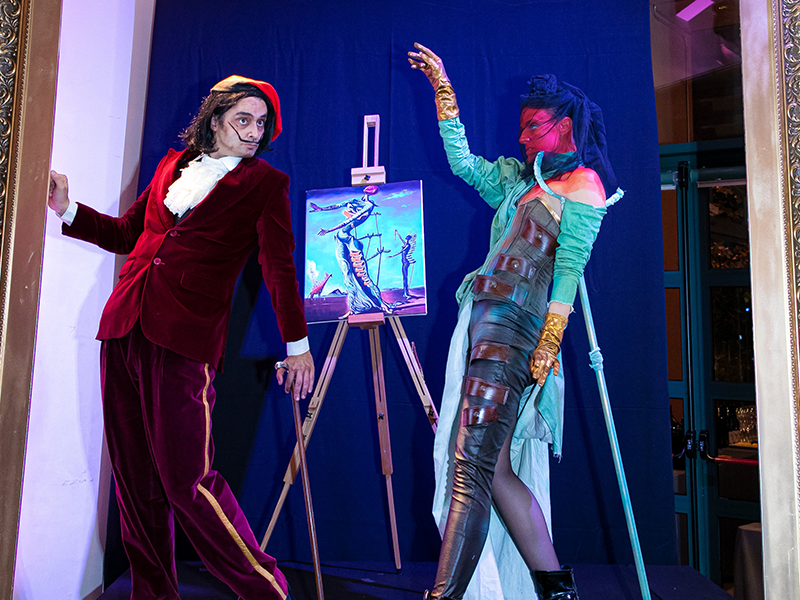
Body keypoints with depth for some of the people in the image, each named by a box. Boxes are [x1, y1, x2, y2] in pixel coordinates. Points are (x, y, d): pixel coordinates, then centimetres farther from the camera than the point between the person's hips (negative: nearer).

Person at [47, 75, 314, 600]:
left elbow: (280, 267, 0)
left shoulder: (266, 183, 6)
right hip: (124, 326, 6)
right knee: (134, 477, 9)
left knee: (186, 480, -8)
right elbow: (128, 233, 26)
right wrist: (67, 209, 16)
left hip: (185, 339, -5)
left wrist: (297, 344, -4)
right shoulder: (173, 164, 20)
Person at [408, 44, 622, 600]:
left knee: (470, 468, -14)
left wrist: (548, 342, -16)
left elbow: (570, 268, -7)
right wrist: (443, 88, 30)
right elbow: (463, 162, 30)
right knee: (494, 468, 5)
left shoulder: (581, 182, 4)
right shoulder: (518, 179, 26)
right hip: (483, 321, 8)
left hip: (515, 326, -8)